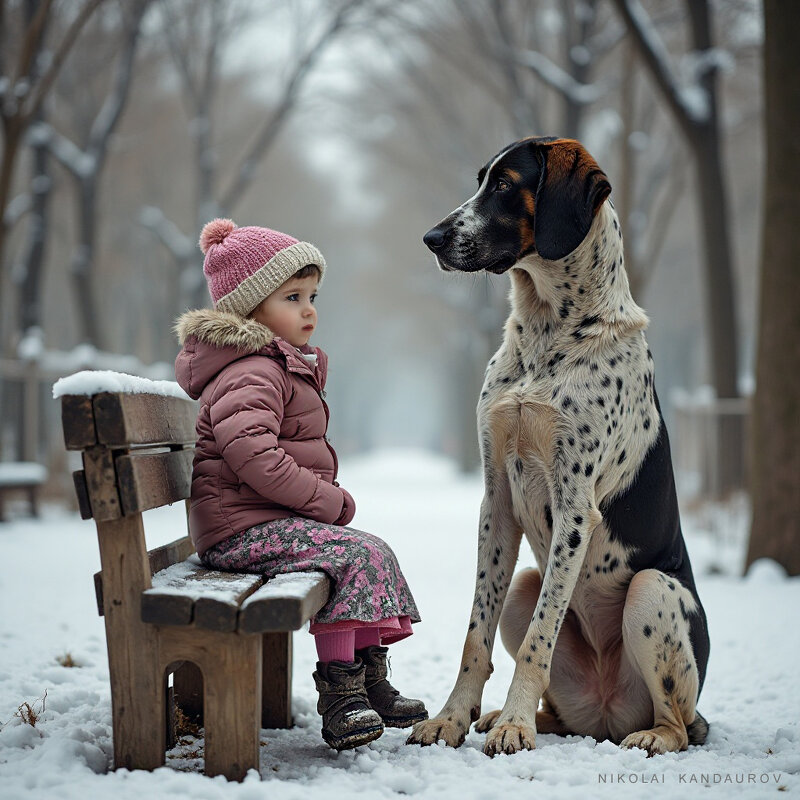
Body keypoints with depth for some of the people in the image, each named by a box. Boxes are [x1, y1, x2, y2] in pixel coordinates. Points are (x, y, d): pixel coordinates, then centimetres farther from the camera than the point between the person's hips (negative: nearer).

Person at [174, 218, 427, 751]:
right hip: (242, 527, -11)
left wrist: (328, 498, 11)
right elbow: (250, 453, -30)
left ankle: (370, 678, 9)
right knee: (353, 556, -24)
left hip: (273, 519, 11)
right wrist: (328, 501, -21)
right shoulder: (252, 373, -15)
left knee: (375, 553, 6)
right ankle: (340, 690, -18)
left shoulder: (286, 368, 22)